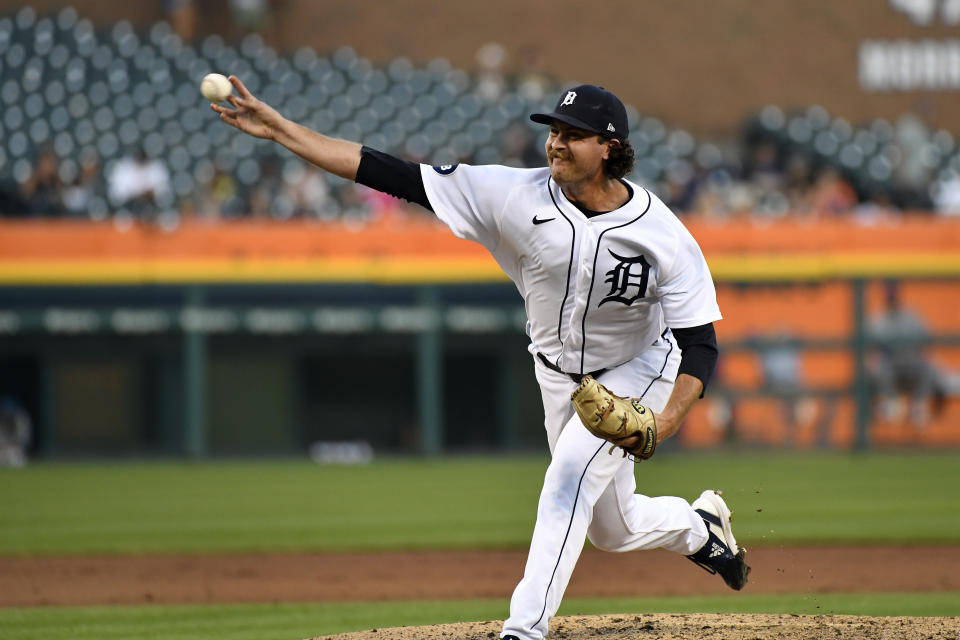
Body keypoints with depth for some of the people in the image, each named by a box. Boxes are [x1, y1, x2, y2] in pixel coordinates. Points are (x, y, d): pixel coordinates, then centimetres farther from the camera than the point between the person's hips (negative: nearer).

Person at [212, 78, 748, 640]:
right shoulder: (518, 196, -24)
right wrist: (276, 128, -33)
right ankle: (700, 527, 48)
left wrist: (667, 421, -44)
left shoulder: (663, 236, -28)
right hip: (558, 377, 4)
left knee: (570, 477, -28)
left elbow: (701, 345, -25)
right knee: (611, 528, 15)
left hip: (637, 373, -4)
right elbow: (394, 175, -27)